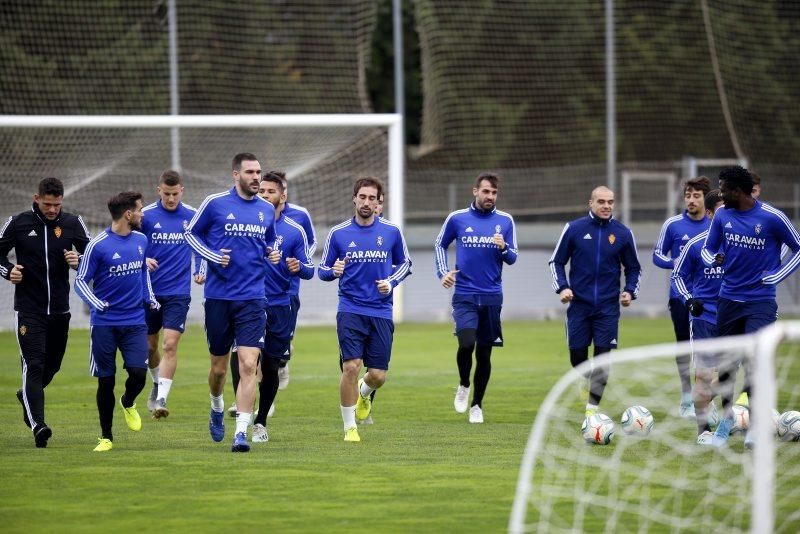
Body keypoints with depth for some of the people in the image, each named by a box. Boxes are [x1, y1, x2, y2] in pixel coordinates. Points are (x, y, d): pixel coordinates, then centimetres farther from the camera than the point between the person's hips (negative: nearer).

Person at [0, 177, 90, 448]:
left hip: (59, 308, 3)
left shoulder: (73, 223, 1)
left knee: (52, 364, 15)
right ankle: (38, 425, -19)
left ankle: (27, 395, 46)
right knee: (34, 364, -13)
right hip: (28, 310, -3)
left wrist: (79, 261, -13)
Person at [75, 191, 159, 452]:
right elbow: (81, 281, -6)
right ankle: (106, 437, 15)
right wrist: (97, 303, -21)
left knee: (138, 373, -12)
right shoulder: (98, 245, -11)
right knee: (106, 380, 1)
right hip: (105, 324, -3)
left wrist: (149, 297, 11)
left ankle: (128, 403, 23)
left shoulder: (141, 240, 7)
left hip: (135, 321, 4)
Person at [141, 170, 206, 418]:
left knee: (170, 344, -14)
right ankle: (158, 383, 40)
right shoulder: (145, 215, -3)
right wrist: (143, 260, -17)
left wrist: (200, 270, 0)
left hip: (178, 292, -1)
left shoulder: (192, 216, 1)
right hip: (149, 292, 1)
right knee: (149, 346, 12)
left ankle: (161, 400, -15)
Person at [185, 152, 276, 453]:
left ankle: (241, 432, -12)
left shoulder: (267, 210, 8)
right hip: (218, 296, -1)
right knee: (219, 366, 10)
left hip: (252, 298, 1)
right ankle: (217, 410, 41)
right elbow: (191, 233, 8)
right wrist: (213, 256, -7)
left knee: (248, 365, -12)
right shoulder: (215, 203, -2)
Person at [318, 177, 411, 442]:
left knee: (378, 375, 0)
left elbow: (404, 263, 17)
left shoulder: (392, 232, 3)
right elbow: (322, 269, 8)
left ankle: (363, 392, 39)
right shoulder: (338, 233, 1)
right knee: (351, 367, -15)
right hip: (350, 309, -1)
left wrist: (391, 282, -2)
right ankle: (349, 427, 0)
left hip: (381, 312, 1)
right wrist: (333, 271, -15)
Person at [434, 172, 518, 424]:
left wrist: (503, 248, -15)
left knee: (484, 353, 5)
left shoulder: (505, 221, 4)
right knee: (466, 344, -19)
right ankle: (464, 385, 10)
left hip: (492, 296, 2)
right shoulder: (457, 219, 2)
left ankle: (477, 405, 20)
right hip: (464, 295, -2)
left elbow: (512, 258, 7)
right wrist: (443, 272, 4)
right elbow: (440, 245, 17)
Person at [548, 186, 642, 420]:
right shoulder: (574, 229, -1)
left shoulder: (623, 233, 2)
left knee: (603, 356, -6)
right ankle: (586, 378, 38)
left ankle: (592, 407, 3)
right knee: (577, 354, 3)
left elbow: (633, 268, 13)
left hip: (608, 306, 0)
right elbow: (556, 261, 7)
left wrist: (630, 291, -3)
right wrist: (562, 287, -7)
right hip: (579, 304, 0)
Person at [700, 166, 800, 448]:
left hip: (760, 301, -5)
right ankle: (726, 418, 29)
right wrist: (714, 259, -10)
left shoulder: (772, 218, -11)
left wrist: (775, 276, -7)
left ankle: (757, 425, -3)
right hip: (729, 297, 5)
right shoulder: (722, 215, 2)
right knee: (726, 361, 11)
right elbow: (708, 248, 13)